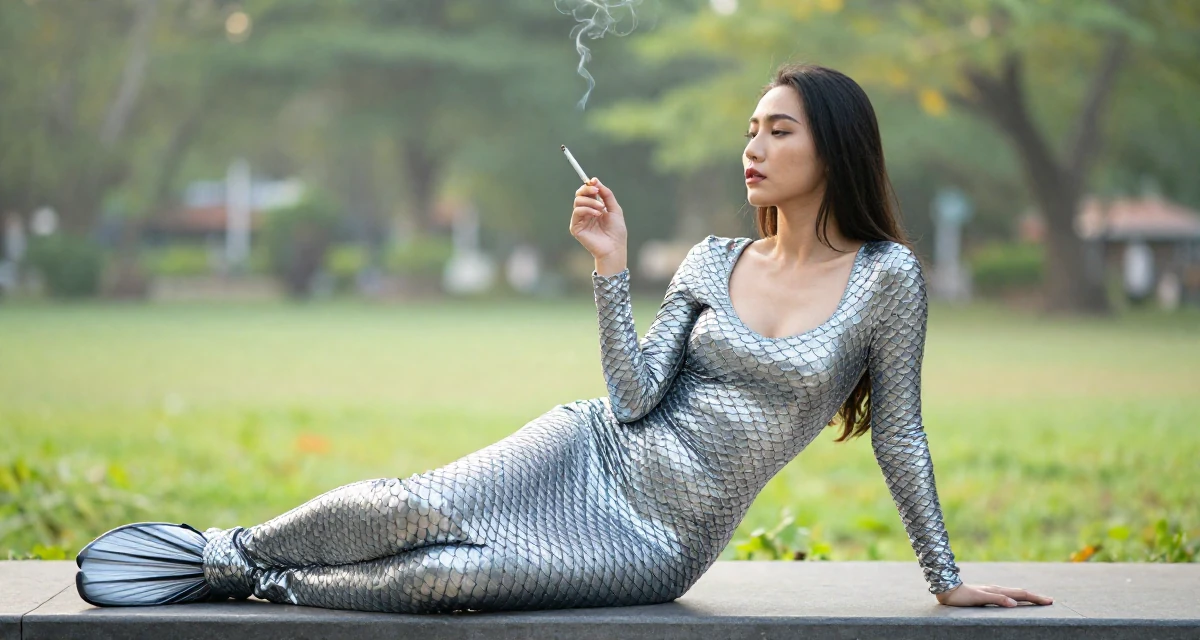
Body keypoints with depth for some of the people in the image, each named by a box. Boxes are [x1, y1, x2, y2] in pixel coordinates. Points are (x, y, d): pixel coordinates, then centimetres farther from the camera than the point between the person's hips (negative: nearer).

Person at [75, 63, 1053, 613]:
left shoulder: (886, 277, -5)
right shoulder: (714, 262, 5)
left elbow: (899, 435, 1)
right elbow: (634, 399, -3)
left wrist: (947, 578, 2)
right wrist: (611, 268, -10)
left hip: (662, 546, -3)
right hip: (590, 455, 3)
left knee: (451, 577, -25)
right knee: (414, 505, -23)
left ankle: (267, 585, -2)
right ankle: (230, 551, 0)